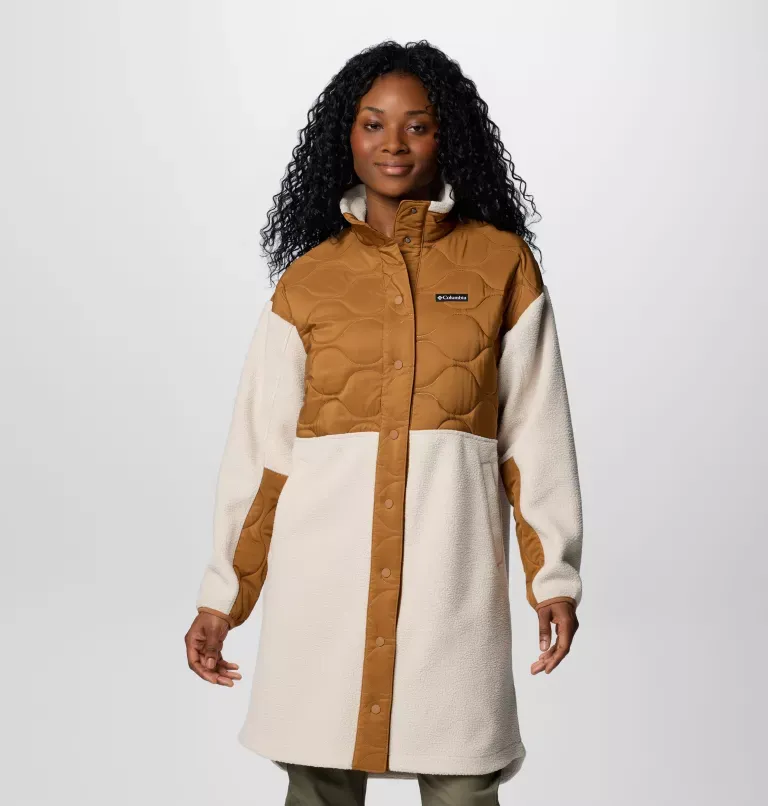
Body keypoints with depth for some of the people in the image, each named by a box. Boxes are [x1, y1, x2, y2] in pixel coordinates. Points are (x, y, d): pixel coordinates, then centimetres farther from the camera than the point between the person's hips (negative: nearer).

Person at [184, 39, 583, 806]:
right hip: (326, 562, 1)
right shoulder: (307, 279, 7)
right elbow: (261, 447, 8)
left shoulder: (502, 263, 6)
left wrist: (554, 572, 0)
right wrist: (222, 596, 6)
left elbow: (535, 432, 6)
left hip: (451, 560, -1)